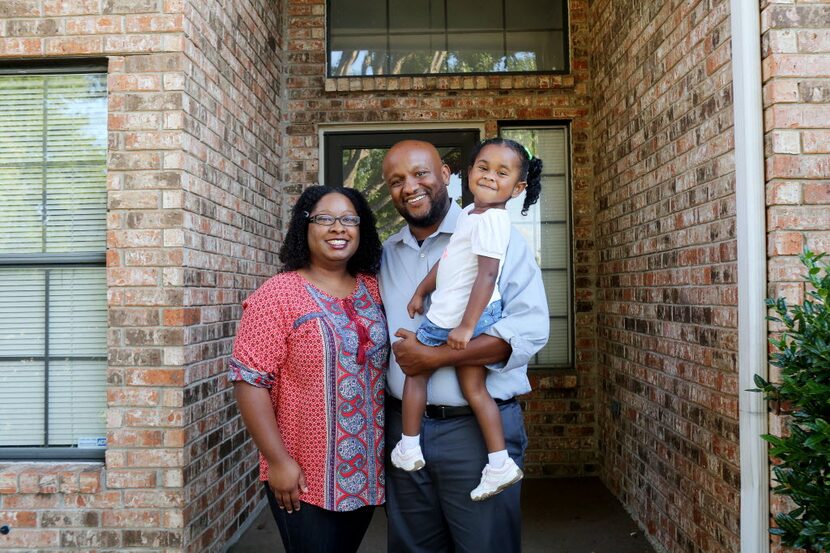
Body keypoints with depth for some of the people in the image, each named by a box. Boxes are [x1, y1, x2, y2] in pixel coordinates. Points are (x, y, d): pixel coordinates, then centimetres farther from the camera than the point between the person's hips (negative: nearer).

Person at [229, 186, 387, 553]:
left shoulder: (373, 289, 4)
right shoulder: (278, 295, -13)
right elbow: (250, 381, -16)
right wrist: (278, 461, -17)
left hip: (367, 471, 6)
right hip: (305, 475, -5)